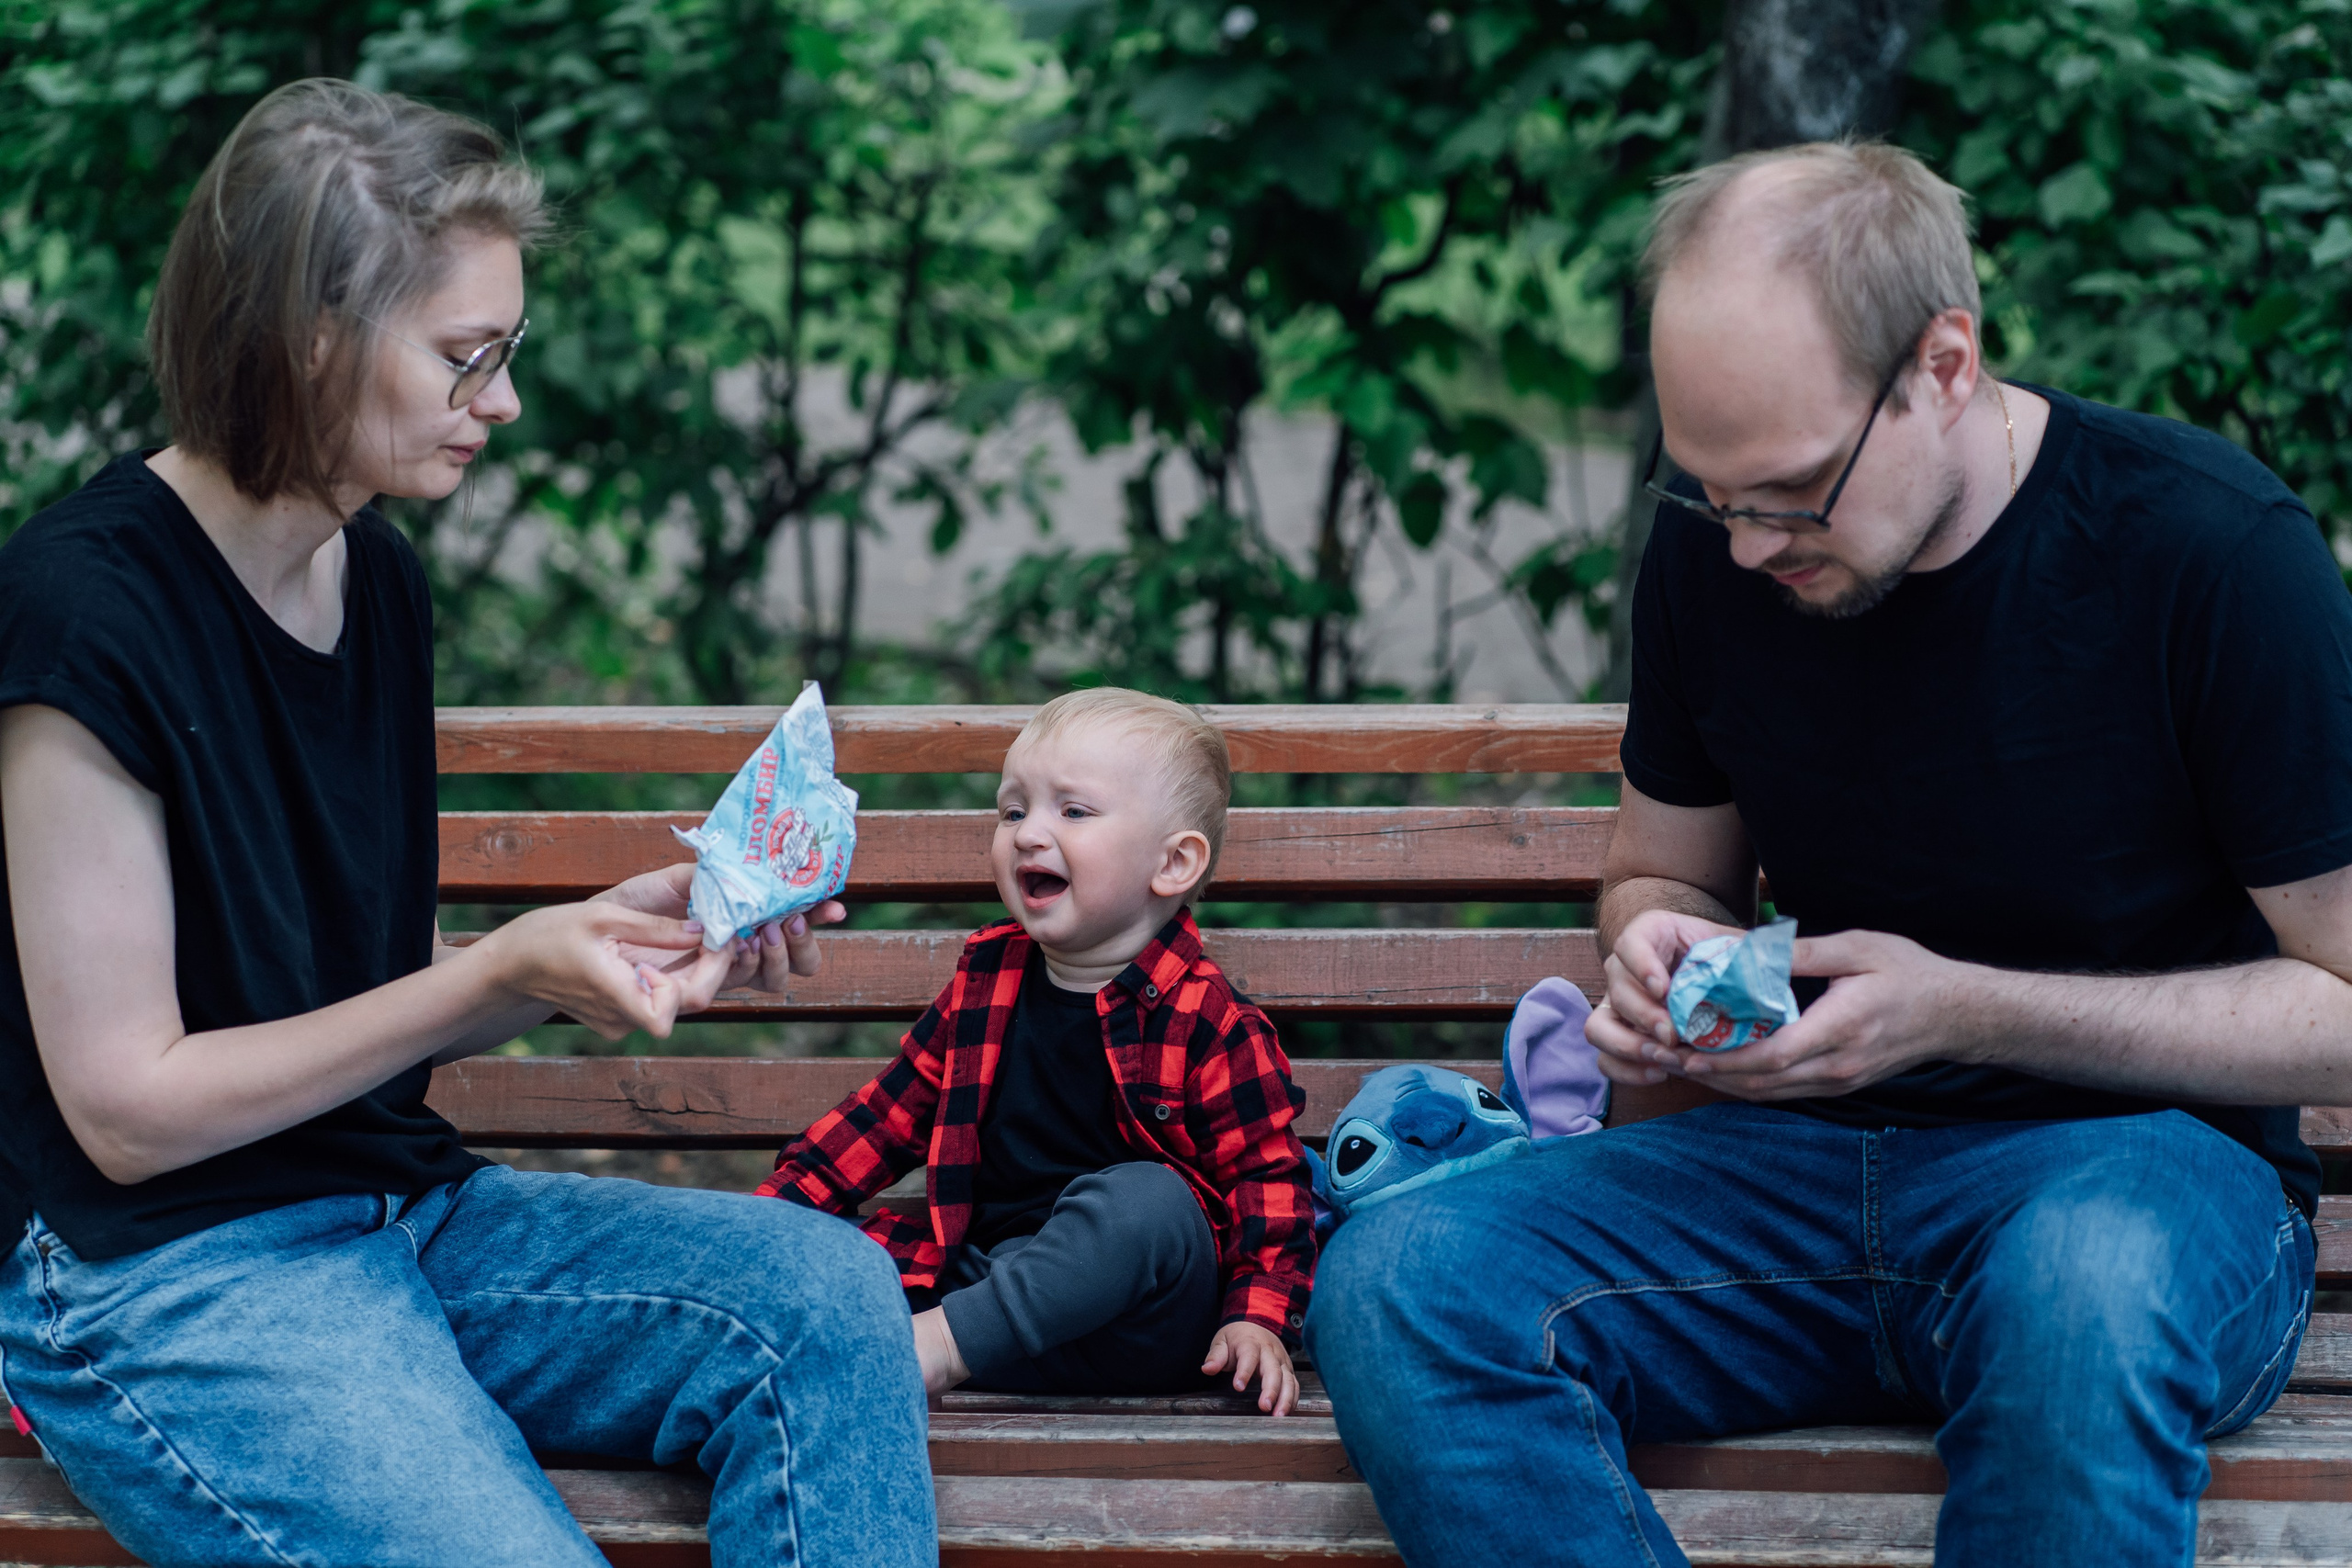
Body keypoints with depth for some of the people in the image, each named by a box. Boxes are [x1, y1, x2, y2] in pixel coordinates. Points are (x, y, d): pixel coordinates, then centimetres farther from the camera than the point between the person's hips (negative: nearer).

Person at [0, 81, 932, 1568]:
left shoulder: (376, 575, 10)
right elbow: (125, 1108, -15)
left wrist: (618, 926, -3)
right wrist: (508, 970, -16)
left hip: (397, 1205, 8)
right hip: (162, 1271, -8)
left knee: (827, 1294, -15)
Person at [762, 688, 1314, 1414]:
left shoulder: (1204, 1018, -4)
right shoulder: (986, 980, 13)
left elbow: (1267, 1172, -5)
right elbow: (889, 1112, 20)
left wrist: (1259, 1317, -18)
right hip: (986, 1268, 6)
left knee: (1145, 1198, -35)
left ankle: (940, 1343, -36)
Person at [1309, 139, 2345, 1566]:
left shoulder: (2212, 550, -13)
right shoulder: (1713, 551, 3)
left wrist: (1966, 1010, -17)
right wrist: (1665, 947, -4)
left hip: (2135, 1145, -4)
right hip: (1805, 1163, 5)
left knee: (2080, 1290, -43)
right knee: (1395, 1287, -23)